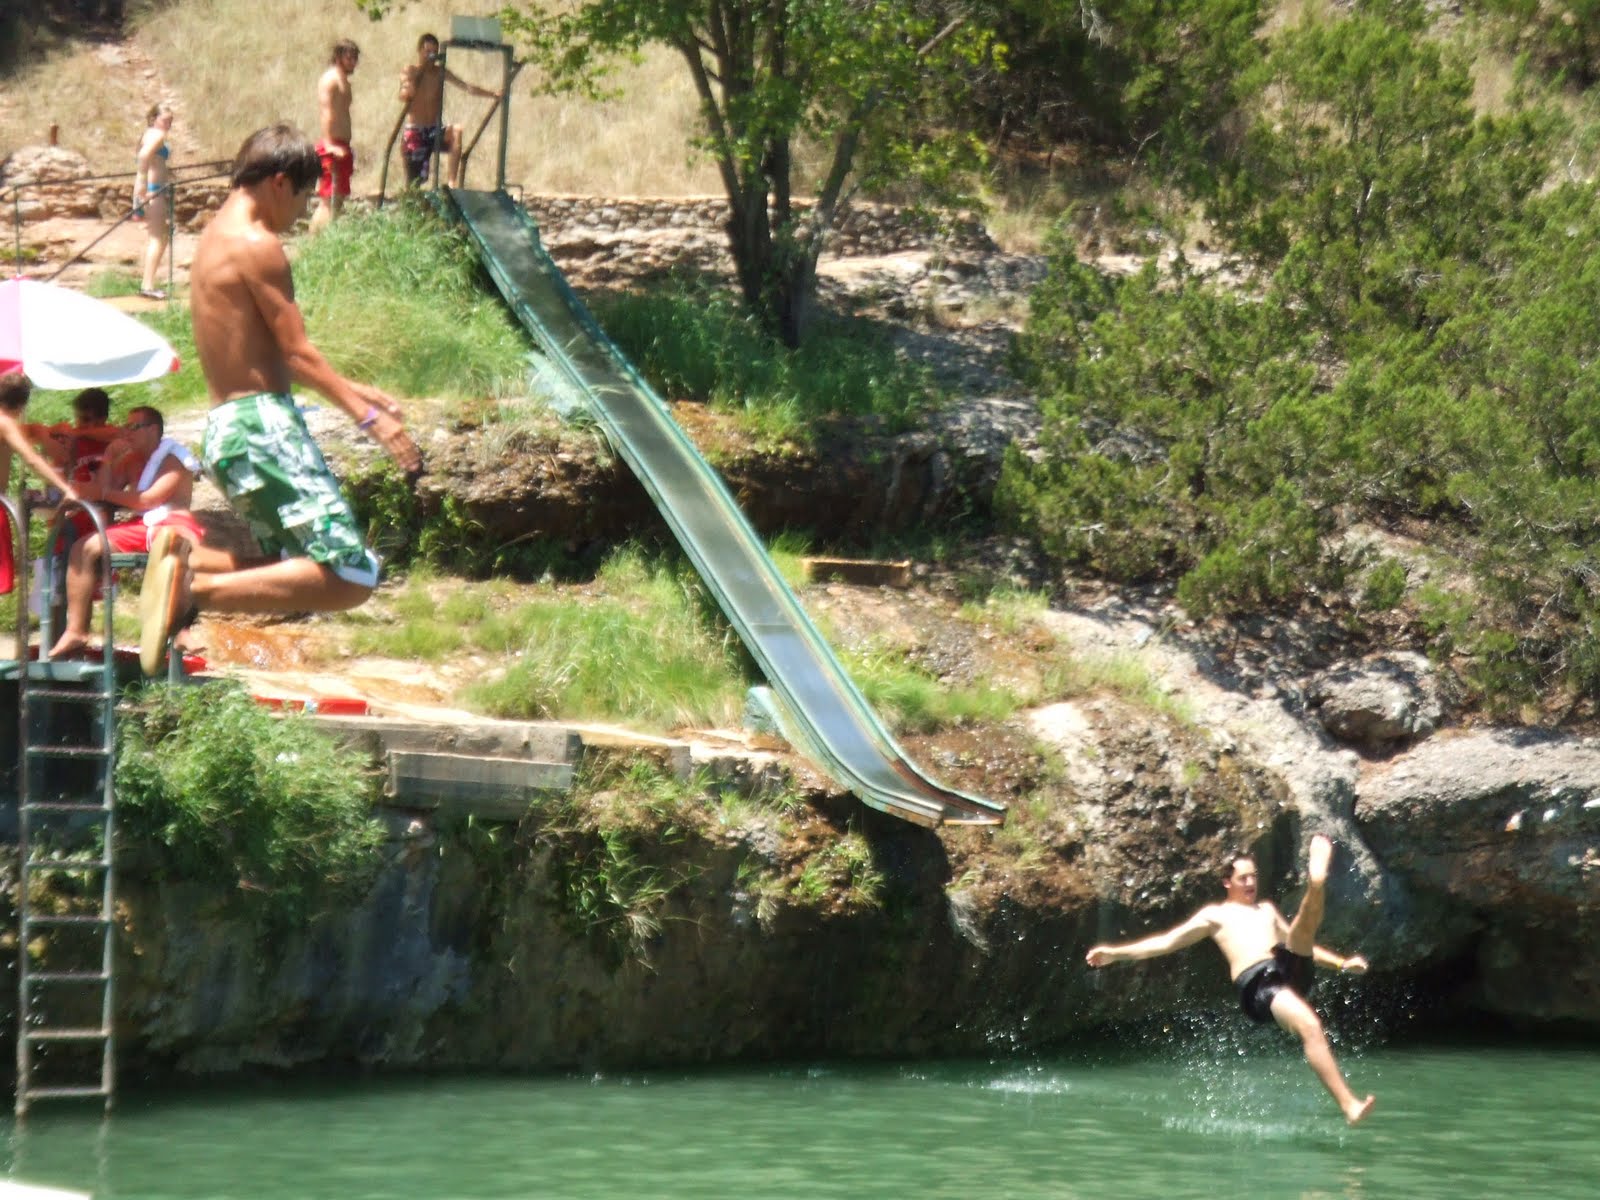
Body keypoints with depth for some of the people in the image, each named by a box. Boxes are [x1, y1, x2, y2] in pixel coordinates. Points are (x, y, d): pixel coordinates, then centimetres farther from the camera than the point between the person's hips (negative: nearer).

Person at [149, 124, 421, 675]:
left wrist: (352, 390, 30)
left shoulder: (216, 238, 20)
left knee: (300, 576, 21)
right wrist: (370, 417, -13)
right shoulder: (257, 245, -10)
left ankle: (185, 560, 5)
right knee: (350, 576, -16)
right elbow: (297, 352, -13)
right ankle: (196, 589, -23)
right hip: (261, 427, -10)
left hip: (226, 428, 10)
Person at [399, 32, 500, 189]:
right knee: (414, 182, -4)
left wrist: (492, 94, -8)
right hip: (415, 133, -2)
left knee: (456, 132, -30)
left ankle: (452, 182, -32)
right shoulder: (409, 72, -4)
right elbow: (404, 95, -22)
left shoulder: (440, 72, 6)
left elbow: (466, 86, 1)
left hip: (435, 130, 3)